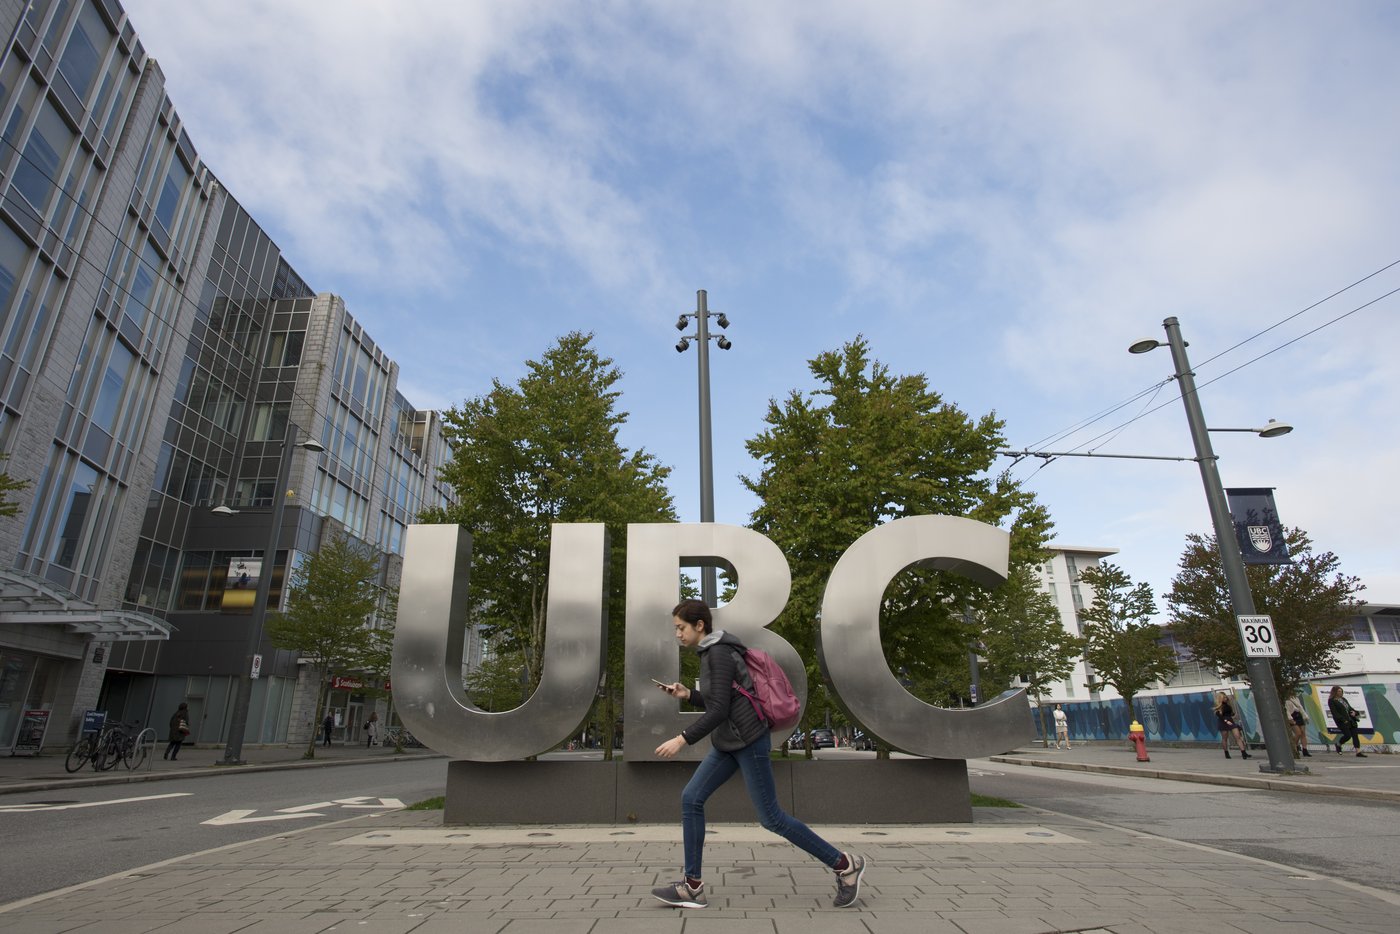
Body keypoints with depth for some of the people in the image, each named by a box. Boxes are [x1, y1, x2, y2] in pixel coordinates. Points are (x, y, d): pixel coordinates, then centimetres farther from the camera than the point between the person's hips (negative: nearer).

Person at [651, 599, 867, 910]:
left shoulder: (720, 653, -18)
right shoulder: (711, 653, 12)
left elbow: (720, 710, -23)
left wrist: (682, 739, -21)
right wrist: (687, 695, 9)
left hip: (748, 741, -10)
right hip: (727, 744, 10)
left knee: (771, 818, -2)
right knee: (690, 798, 3)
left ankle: (845, 864, 12)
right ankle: (693, 887, 12)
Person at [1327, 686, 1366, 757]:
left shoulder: (1343, 699, 18)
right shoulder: (1331, 701, -6)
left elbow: (1350, 707, 20)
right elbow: (1334, 713, -12)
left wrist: (1354, 712, -2)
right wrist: (1343, 720, -18)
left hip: (1351, 720, 7)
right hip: (1342, 721, -7)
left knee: (1355, 735, -2)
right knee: (1347, 735, -11)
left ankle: (1358, 752, -3)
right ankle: (1338, 745, 16)